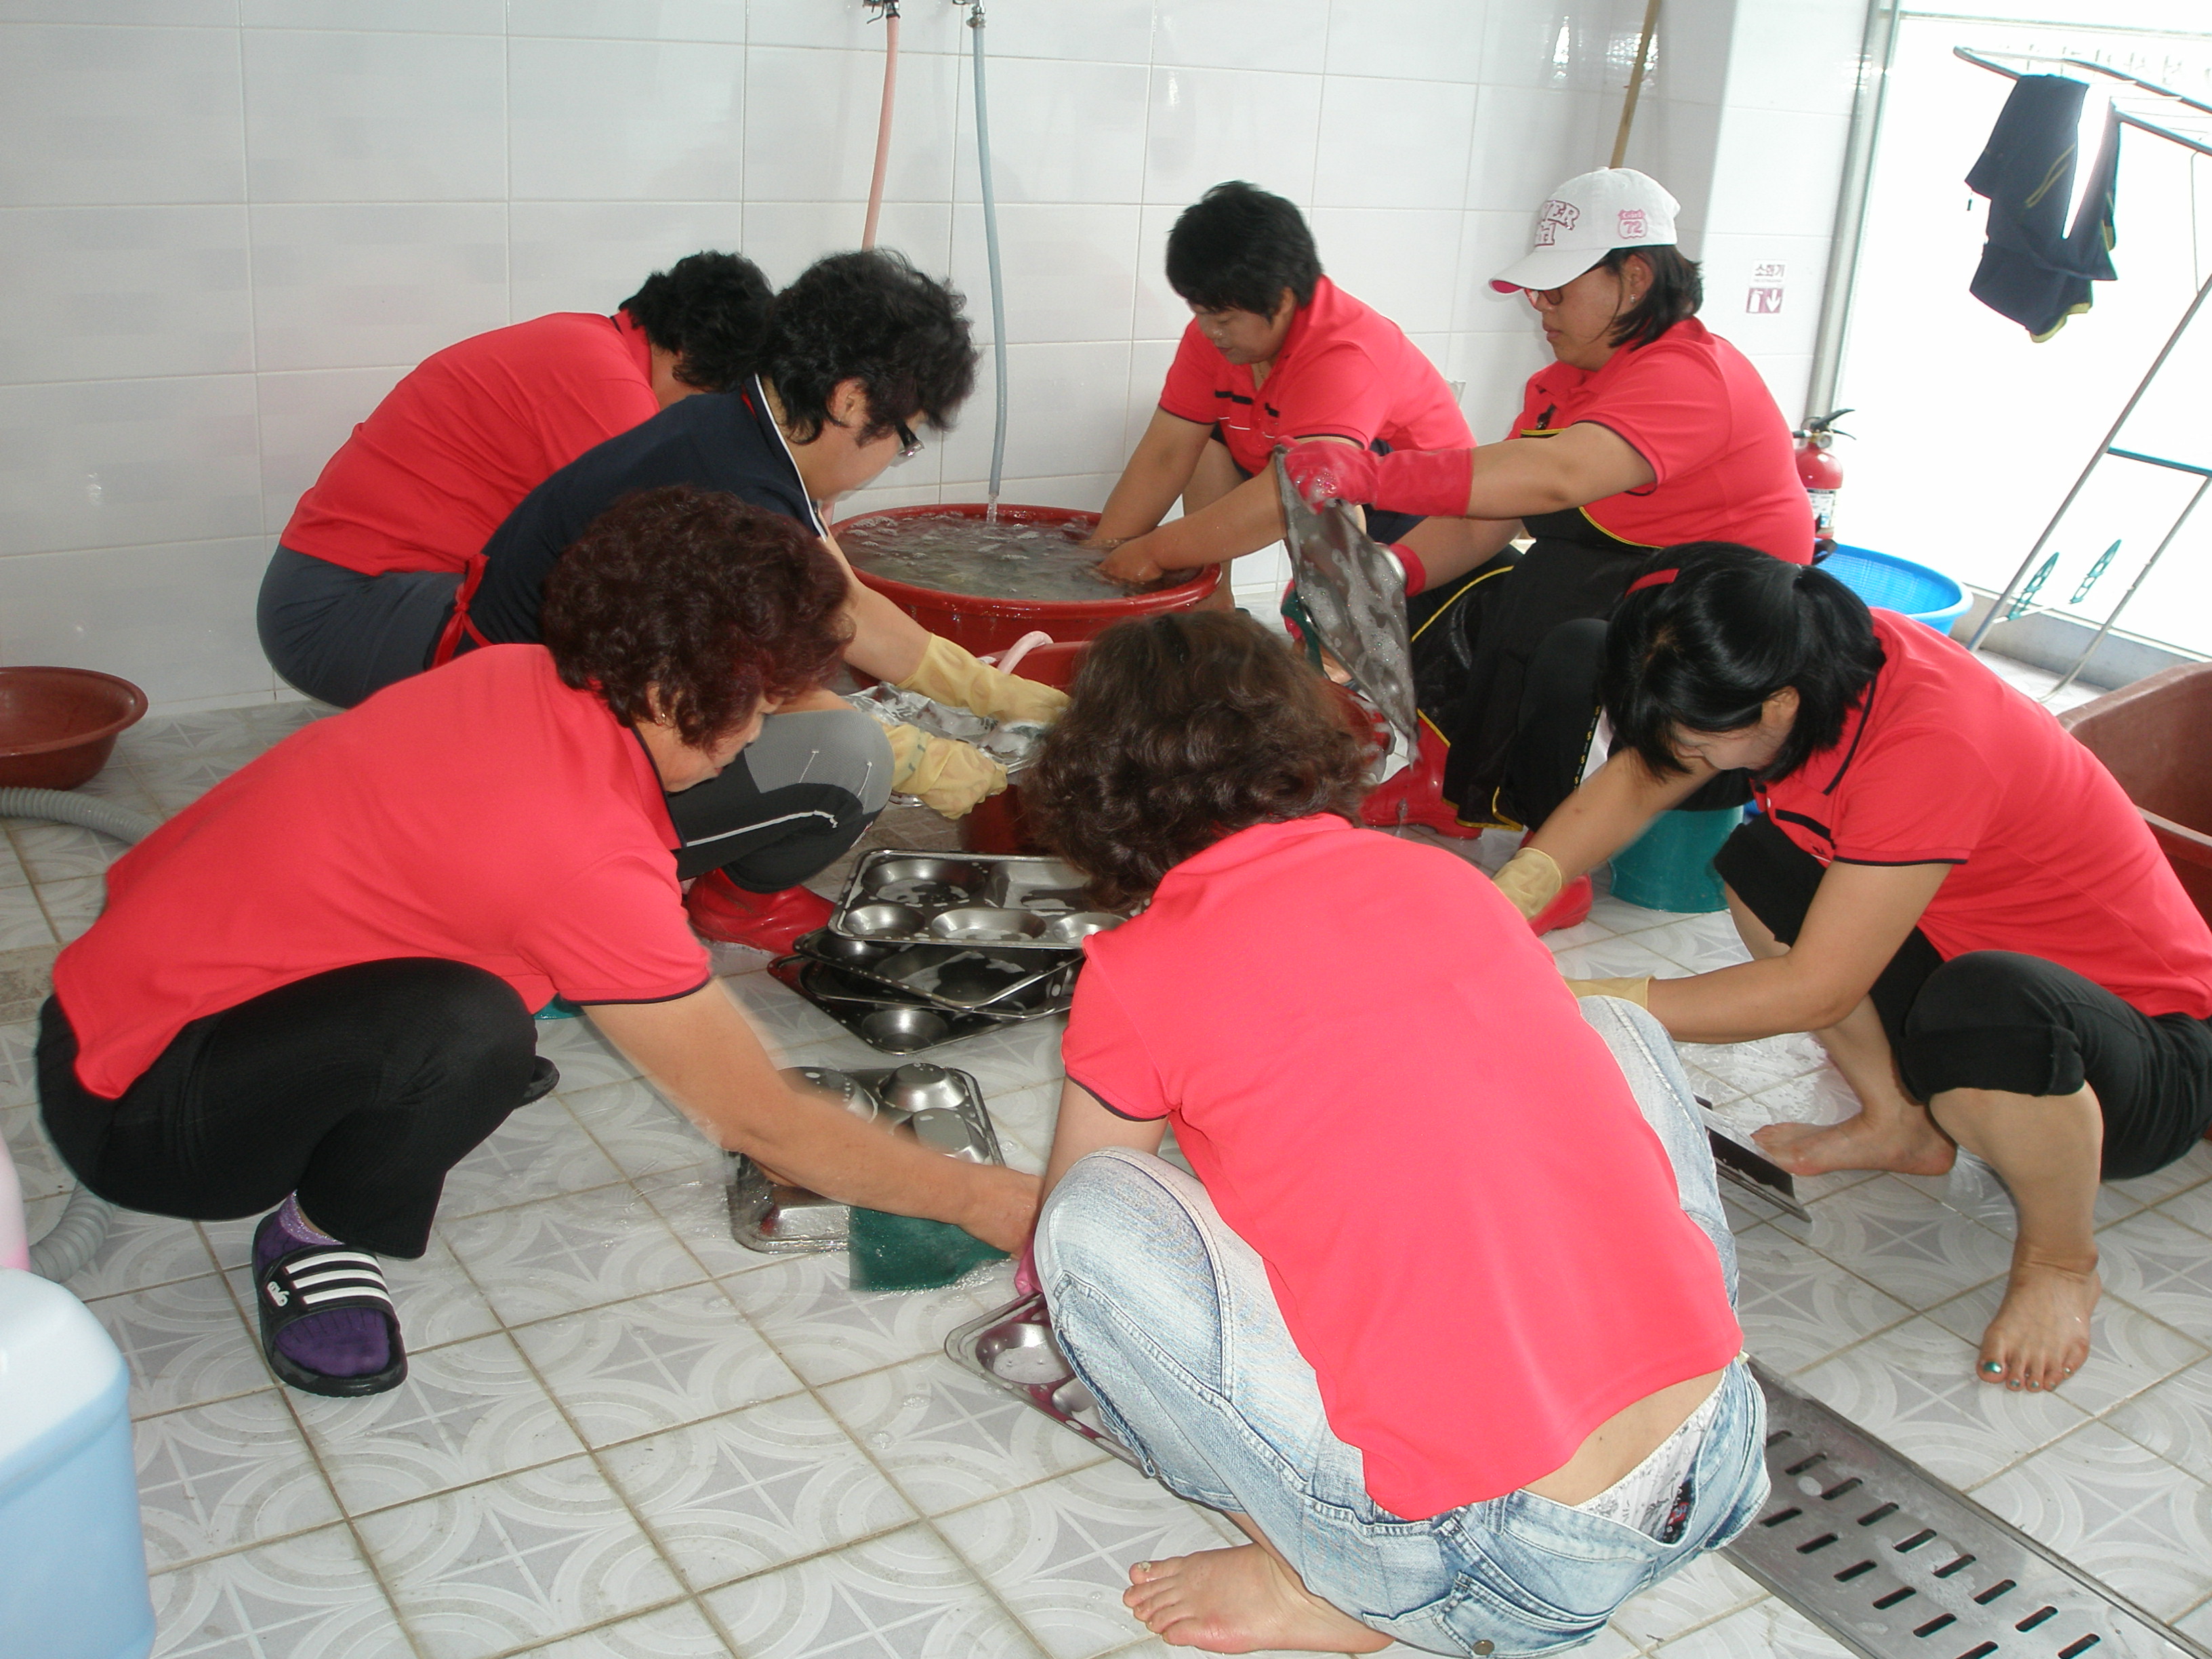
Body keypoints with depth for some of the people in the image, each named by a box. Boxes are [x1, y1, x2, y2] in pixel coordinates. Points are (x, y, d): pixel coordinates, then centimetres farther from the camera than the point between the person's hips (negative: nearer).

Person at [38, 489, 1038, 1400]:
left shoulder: (521, 681, -5)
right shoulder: (586, 856, -29)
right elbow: (763, 1125, -20)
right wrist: (981, 1202, -7)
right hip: (130, 1114, -8)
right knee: (468, 1028, -34)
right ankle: (320, 1235, -5)